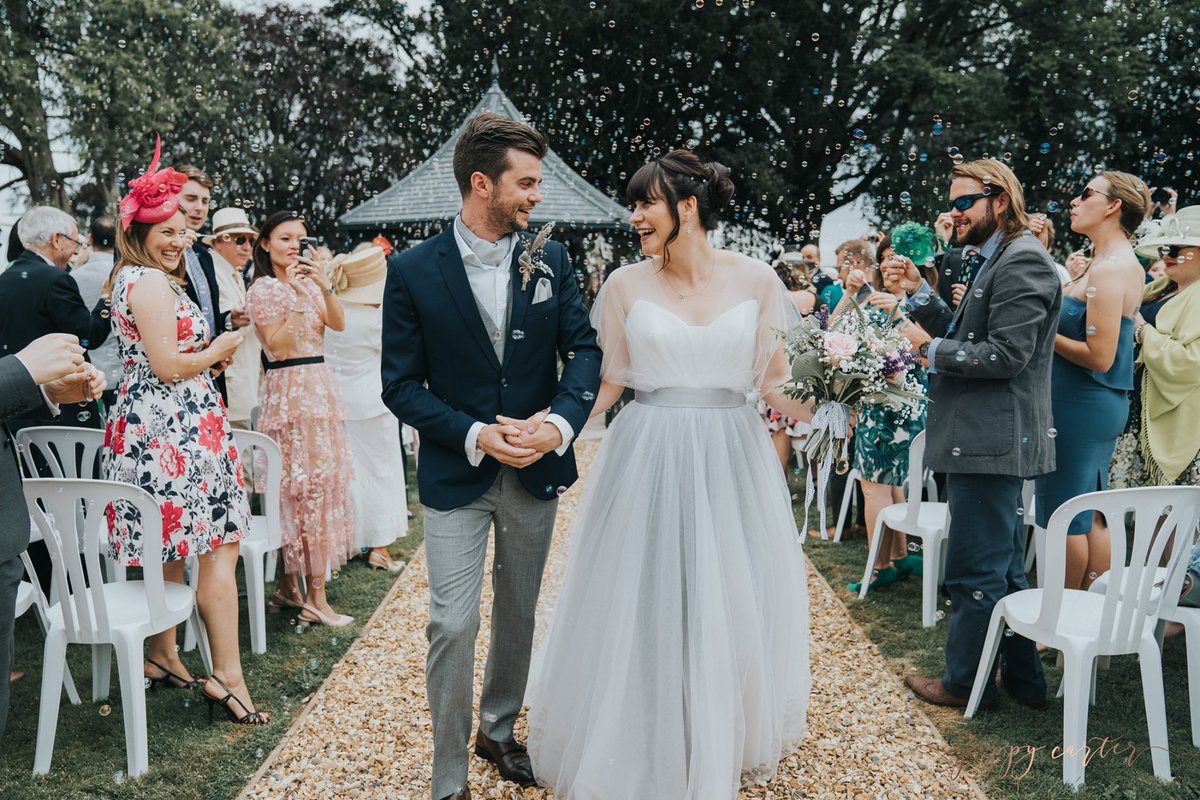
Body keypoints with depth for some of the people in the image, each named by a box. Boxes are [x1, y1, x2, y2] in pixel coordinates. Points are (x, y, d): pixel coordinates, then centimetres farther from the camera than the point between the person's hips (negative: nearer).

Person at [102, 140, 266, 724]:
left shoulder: (133, 278, 18)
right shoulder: (151, 282, -14)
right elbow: (167, 366, -18)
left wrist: (207, 354, 14)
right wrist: (217, 351, -3)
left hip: (149, 428, 10)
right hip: (172, 431, -10)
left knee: (167, 549, 17)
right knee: (221, 546, -7)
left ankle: (162, 657, 29)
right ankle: (226, 675, -3)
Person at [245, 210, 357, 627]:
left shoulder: (308, 281, 14)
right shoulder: (262, 288, -5)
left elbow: (338, 324, 0)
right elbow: (277, 345, -15)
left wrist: (324, 287, -14)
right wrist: (298, 297, -18)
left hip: (318, 387, 7)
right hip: (289, 391, -7)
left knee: (295, 488, 9)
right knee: (311, 485, -9)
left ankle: (288, 586, 17)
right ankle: (315, 598, -4)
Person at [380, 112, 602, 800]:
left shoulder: (550, 259, -1)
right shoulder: (413, 271, -9)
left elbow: (584, 349, -2)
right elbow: (401, 384, -7)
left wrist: (559, 421, -19)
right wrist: (474, 435, -19)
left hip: (536, 469, 3)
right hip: (456, 475, -3)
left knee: (518, 613, 17)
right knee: (454, 625, -3)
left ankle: (499, 730, 40)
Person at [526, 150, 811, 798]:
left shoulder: (754, 280, -1)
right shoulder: (626, 284, 0)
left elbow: (776, 380, 8)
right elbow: (605, 382, 2)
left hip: (733, 460, 1)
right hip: (648, 460, 0)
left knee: (732, 607, 11)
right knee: (644, 604, 6)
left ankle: (731, 740, 36)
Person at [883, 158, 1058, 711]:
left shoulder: (1023, 261, -15)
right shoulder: (993, 261, 18)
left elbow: (1006, 354, -22)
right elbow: (964, 336, 15)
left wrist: (931, 348, -13)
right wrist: (917, 294, 7)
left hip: (992, 442, -11)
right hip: (984, 439, 11)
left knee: (975, 571, 2)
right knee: (1003, 569, 19)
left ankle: (965, 681, 16)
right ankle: (1023, 679, 31)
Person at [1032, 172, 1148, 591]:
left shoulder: (1109, 270, -18)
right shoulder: (1122, 262, 13)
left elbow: (1099, 356, -22)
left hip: (1081, 404, -10)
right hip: (1100, 405, 10)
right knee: (1091, 514, 16)